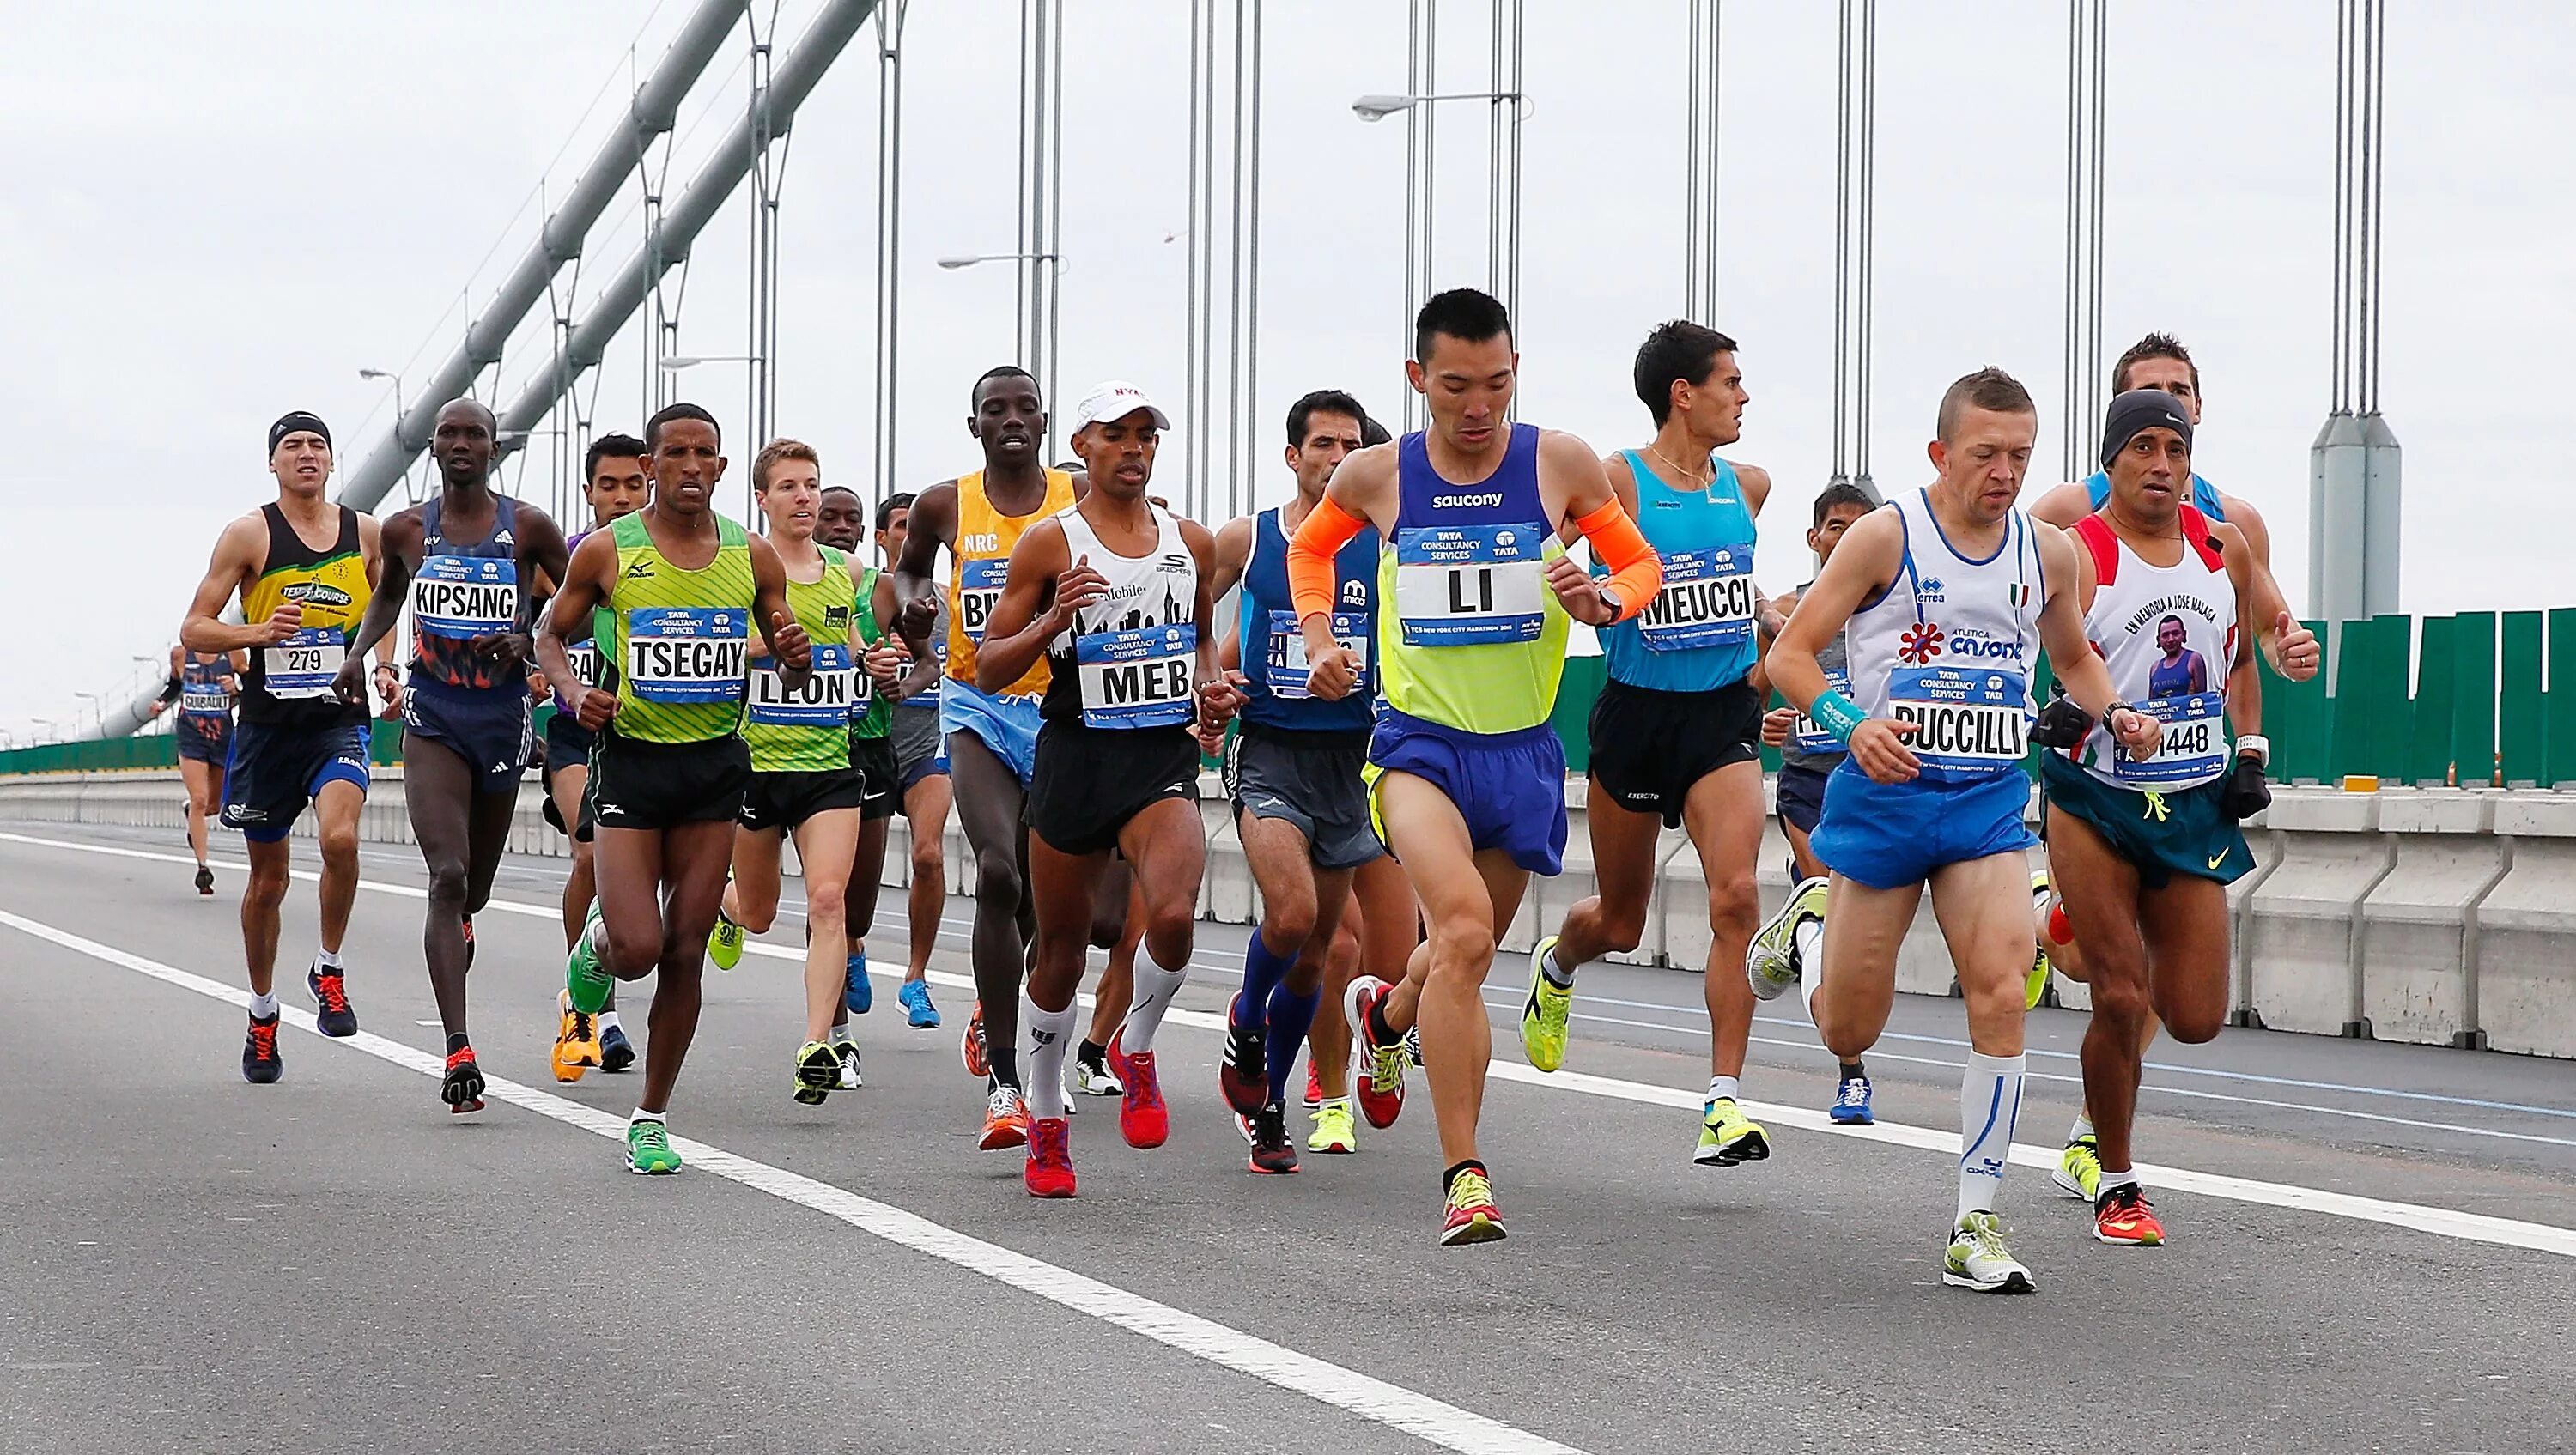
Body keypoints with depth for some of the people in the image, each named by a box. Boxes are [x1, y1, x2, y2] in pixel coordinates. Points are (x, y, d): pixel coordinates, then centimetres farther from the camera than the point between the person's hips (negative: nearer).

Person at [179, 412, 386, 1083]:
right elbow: (193, 630, -4)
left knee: (340, 837, -27)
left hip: (340, 721, 0)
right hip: (268, 724, 0)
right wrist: (258, 633, -21)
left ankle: (329, 971, -4)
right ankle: (262, 1015, 28)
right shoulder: (250, 535, -2)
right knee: (267, 879, 9)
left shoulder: (367, 533, 6)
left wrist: (391, 671, 4)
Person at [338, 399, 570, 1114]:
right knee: (447, 875, -17)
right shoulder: (406, 529, 5)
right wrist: (358, 651, 11)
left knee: (476, 887, 13)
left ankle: (458, 928, 51)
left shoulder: (527, 527, -1)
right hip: (433, 714, -1)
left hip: (504, 713, 1)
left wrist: (528, 641, -11)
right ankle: (458, 1052, -24)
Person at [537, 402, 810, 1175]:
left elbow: (786, 674, 13)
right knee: (639, 948, -13)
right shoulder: (607, 550, -3)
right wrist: (574, 692, -11)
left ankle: (651, 1117, 15)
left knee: (685, 954, 3)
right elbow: (550, 633, 9)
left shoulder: (754, 556, 4)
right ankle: (596, 940, 26)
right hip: (631, 758, -2)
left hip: (715, 763, 2)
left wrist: (796, 661, -11)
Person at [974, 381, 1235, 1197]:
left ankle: (1136, 1050, 5)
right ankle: (1045, 1121, 26)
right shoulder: (1050, 543, -2)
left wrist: (1211, 689, 6)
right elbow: (987, 669, -1)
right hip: (1075, 755, -1)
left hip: (1164, 760, 2)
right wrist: (1052, 623, -18)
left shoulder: (1192, 543, 9)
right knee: (1062, 946, 8)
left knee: (1174, 916, -24)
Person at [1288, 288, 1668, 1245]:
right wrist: (1319, 638, 4)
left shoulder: (1561, 465, -4)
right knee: (1463, 927, -26)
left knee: (1466, 952, 18)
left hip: (1522, 749, 2)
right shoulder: (1376, 477, -2)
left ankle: (1389, 1010, 57)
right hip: (1418, 738, -2)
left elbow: (1642, 565, 8)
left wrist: (1602, 602, -14)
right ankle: (1463, 1173, -22)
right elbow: (1310, 548, 20)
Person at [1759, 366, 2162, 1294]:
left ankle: (1975, 1228, -11)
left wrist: (2115, 713, 4)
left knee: (2002, 991, -19)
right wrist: (1850, 725, -25)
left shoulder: (2050, 553, 5)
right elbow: (1789, 654, -7)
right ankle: (1809, 943, 45)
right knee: (1847, 1036, 6)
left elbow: (2073, 657, 25)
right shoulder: (1887, 535, -8)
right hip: (1885, 791, -2)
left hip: (1990, 800, 2)